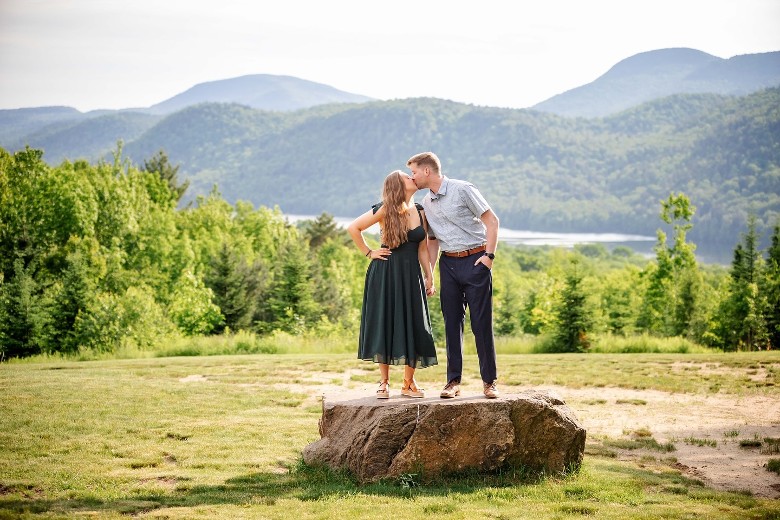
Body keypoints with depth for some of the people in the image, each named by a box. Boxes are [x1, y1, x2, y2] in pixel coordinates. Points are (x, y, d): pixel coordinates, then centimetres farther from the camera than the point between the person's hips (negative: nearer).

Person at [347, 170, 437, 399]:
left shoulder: (420, 212, 8)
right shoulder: (385, 210, -7)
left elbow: (422, 249, 10)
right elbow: (353, 228, -5)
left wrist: (429, 277, 5)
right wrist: (368, 253, -3)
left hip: (411, 275, 4)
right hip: (385, 274, -4)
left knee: (414, 327, 2)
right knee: (384, 324, -1)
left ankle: (409, 383, 11)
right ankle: (384, 382, 8)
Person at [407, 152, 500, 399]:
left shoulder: (463, 190, -7)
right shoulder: (426, 203, 12)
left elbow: (491, 220, -5)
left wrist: (489, 255, -13)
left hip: (475, 260, -5)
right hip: (448, 263, 5)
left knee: (481, 322, -4)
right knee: (452, 322, 3)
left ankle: (489, 381, 3)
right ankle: (453, 381, 9)